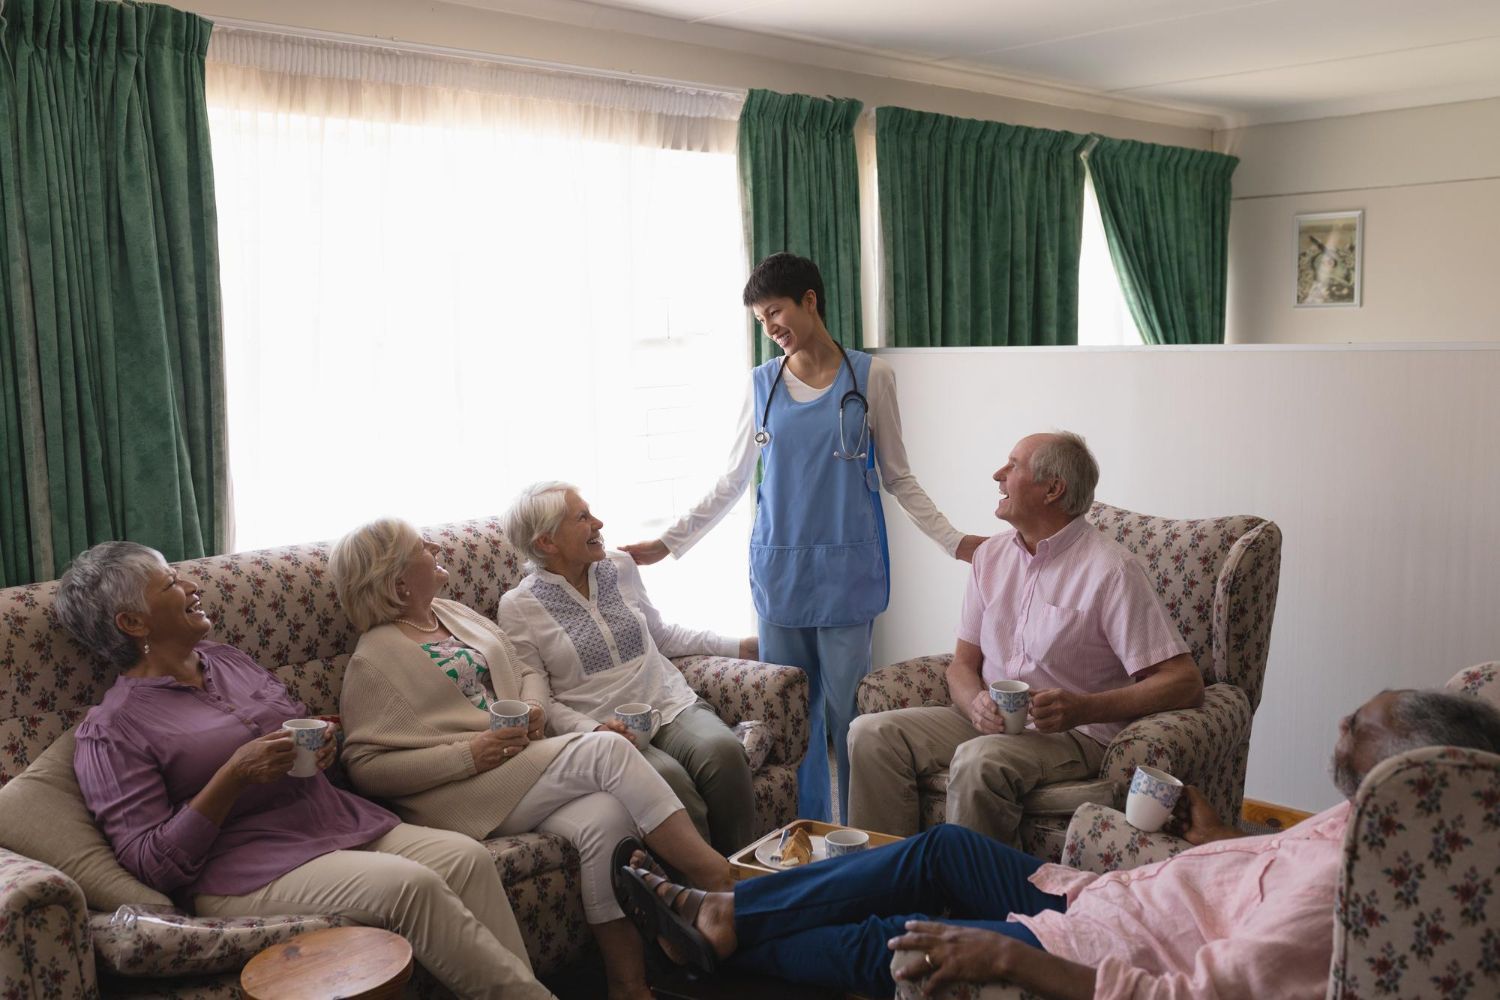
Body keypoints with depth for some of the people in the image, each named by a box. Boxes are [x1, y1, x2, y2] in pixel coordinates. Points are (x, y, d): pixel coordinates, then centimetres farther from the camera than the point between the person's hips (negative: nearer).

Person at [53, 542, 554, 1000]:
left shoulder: (226, 658, 15)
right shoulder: (111, 730, -4)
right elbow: (151, 863, -10)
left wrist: (322, 745, 3)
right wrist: (232, 777, -20)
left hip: (343, 823, 7)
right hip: (249, 872, -7)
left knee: (467, 856, -18)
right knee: (410, 885, -28)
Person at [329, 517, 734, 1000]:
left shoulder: (454, 613, 18)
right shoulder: (374, 660, -3)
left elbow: (528, 671, 25)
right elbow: (363, 766, -10)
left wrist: (534, 707, 0)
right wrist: (468, 754, -18)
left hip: (524, 765, 6)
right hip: (462, 791, -6)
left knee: (605, 817, -25)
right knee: (606, 750, -24)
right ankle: (718, 879, -21)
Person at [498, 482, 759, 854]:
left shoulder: (621, 566, 12)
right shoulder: (518, 607, -1)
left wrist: (737, 646, 16)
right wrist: (592, 730, -18)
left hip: (672, 704, 4)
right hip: (603, 729, -4)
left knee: (722, 751, -29)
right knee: (669, 780, -34)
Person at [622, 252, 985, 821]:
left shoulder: (870, 377, 1)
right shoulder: (763, 384, 7)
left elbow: (898, 478, 6)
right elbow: (732, 483, 12)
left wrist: (953, 541, -4)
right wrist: (668, 544, 8)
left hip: (845, 571, -2)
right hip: (779, 569, 3)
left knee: (846, 711, -2)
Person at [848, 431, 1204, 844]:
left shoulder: (1109, 569, -10)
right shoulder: (991, 554, 11)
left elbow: (1185, 683, -14)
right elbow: (963, 663, 13)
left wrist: (1082, 709, -25)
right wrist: (977, 704, -12)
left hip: (1074, 733, -6)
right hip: (989, 721, 6)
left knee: (980, 761, -36)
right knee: (872, 733, -15)